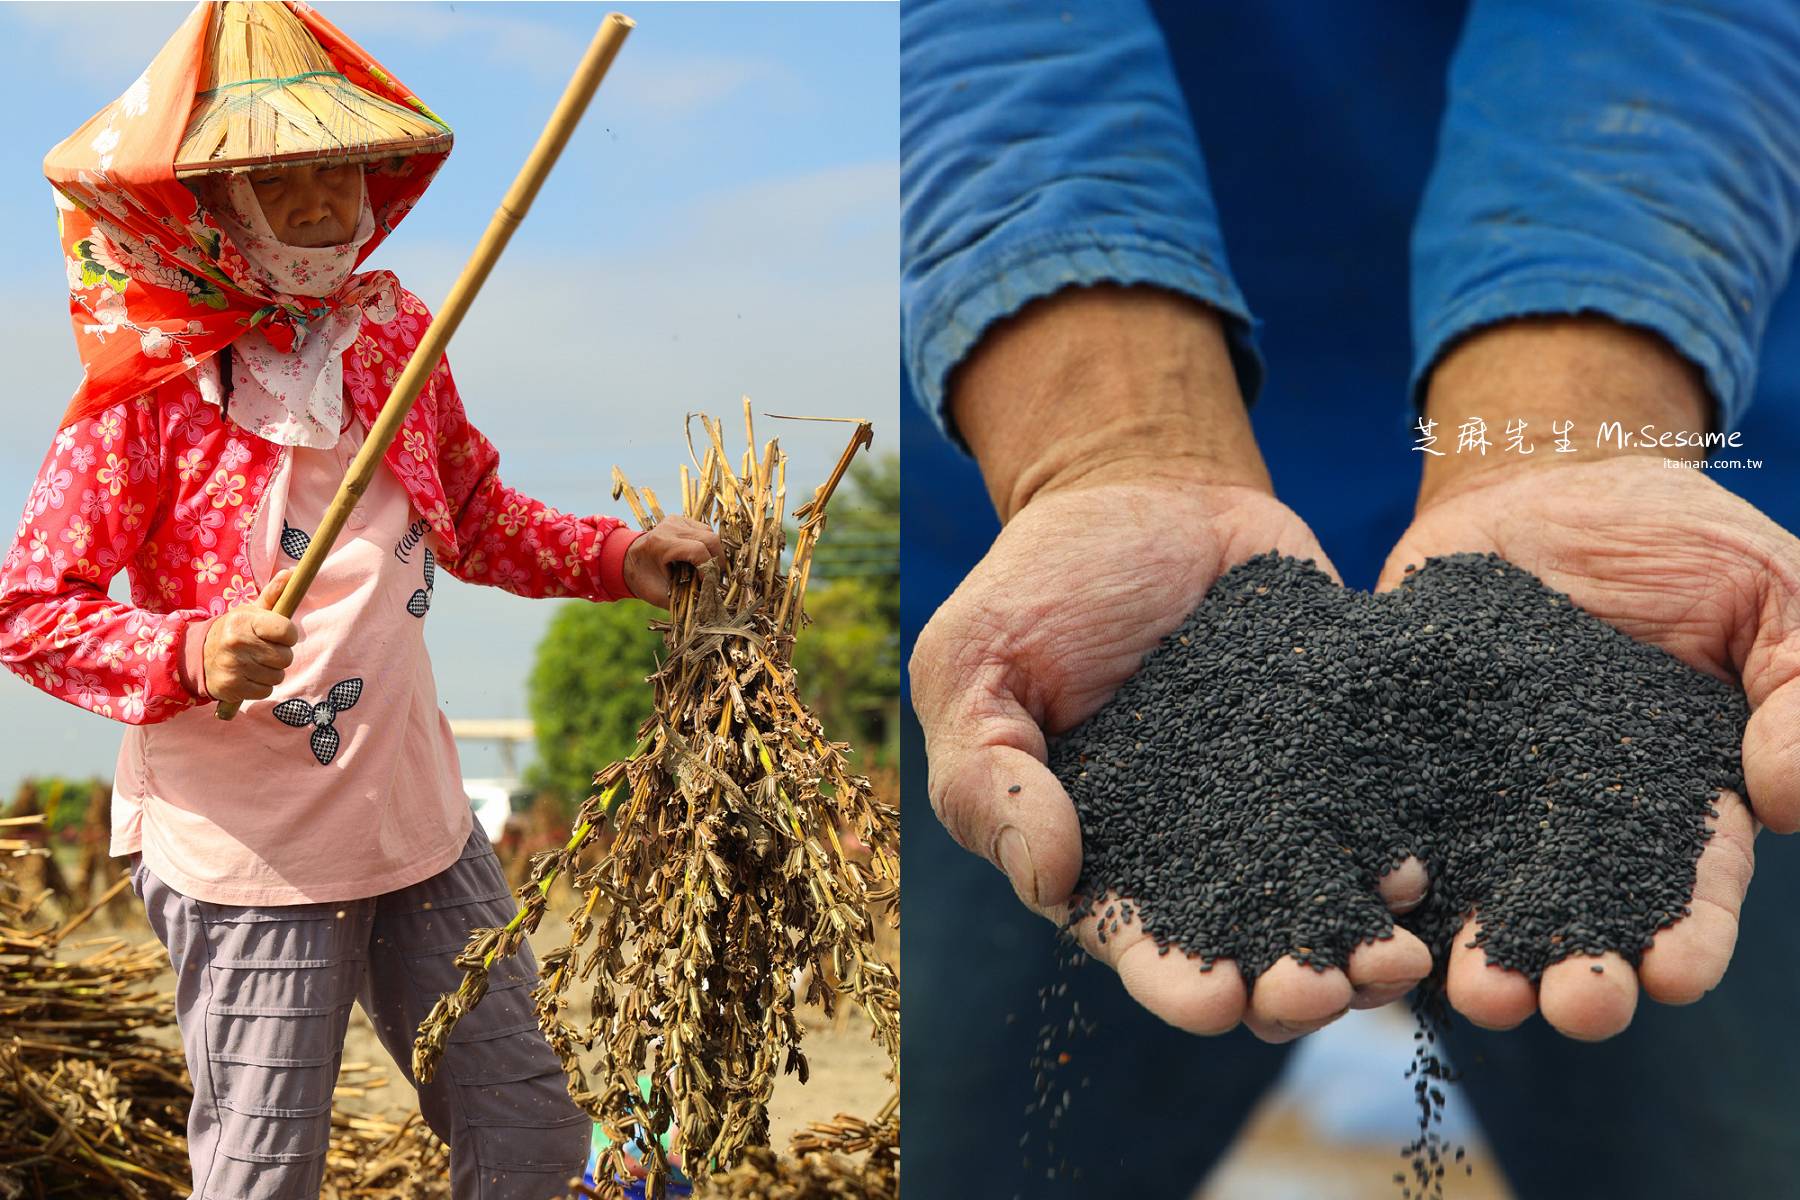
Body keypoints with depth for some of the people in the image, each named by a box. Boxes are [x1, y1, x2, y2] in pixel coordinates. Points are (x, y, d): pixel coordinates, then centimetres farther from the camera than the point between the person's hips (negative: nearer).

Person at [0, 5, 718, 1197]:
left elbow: (479, 518, 19)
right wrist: (193, 656, -28)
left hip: (424, 825, 6)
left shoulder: (394, 336, 5)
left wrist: (620, 556, 5)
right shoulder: (150, 387, -12)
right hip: (249, 861, -5)